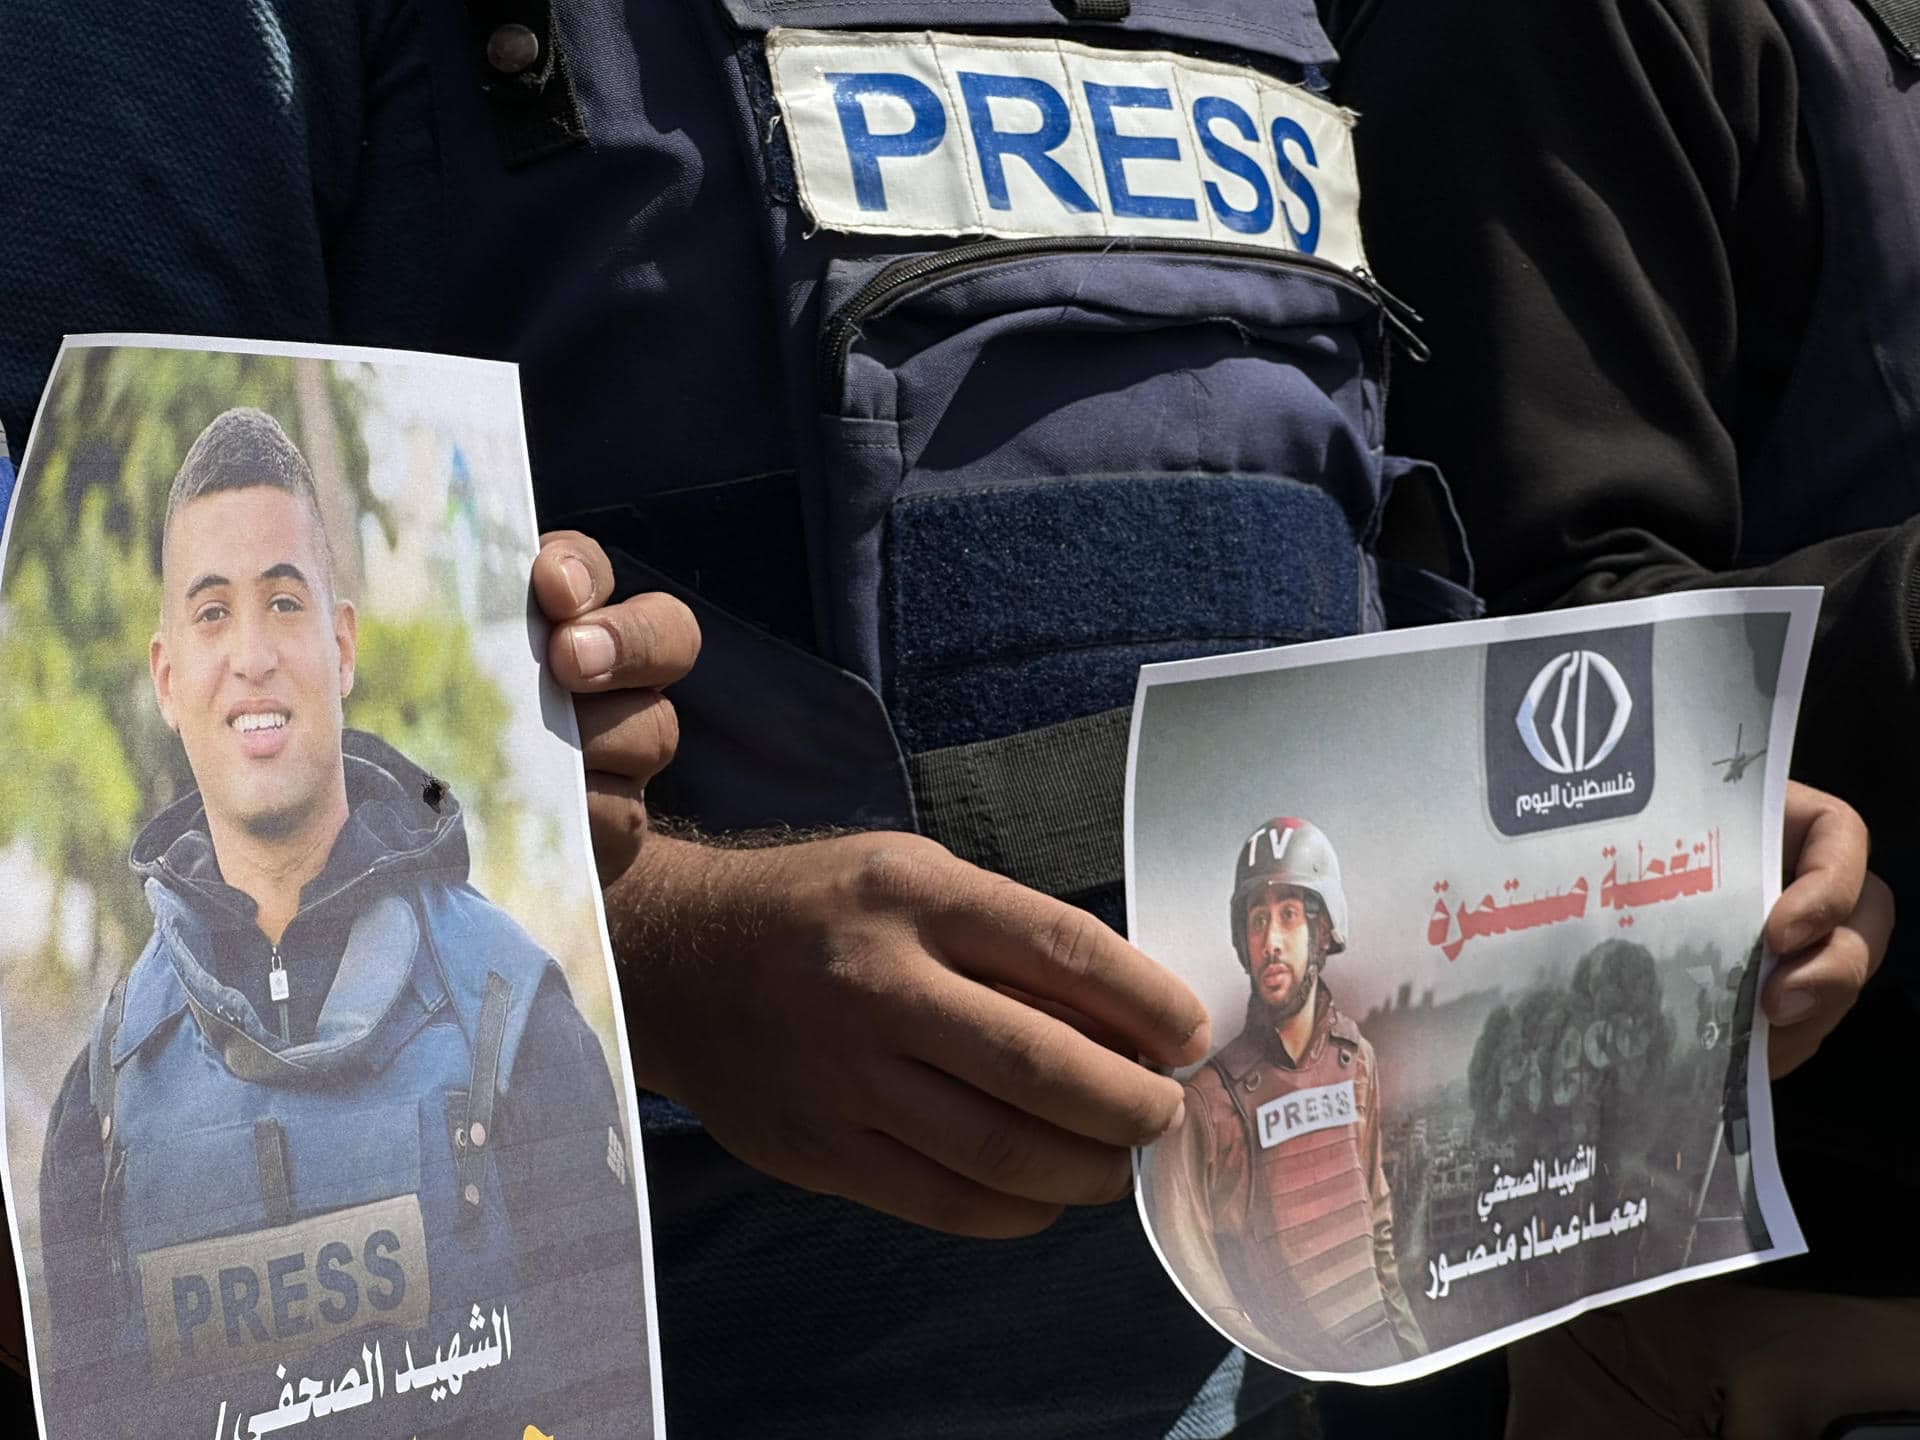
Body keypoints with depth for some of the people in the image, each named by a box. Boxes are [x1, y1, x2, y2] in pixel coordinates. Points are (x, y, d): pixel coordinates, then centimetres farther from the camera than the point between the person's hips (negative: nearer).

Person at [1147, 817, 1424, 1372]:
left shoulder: (1357, 1061, 9)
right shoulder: (1208, 1098, -8)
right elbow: (1188, 1272, -10)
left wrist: (1406, 1332, 13)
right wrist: (1291, 1370, -15)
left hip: (1375, 1342, 5)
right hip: (1275, 1366, -5)